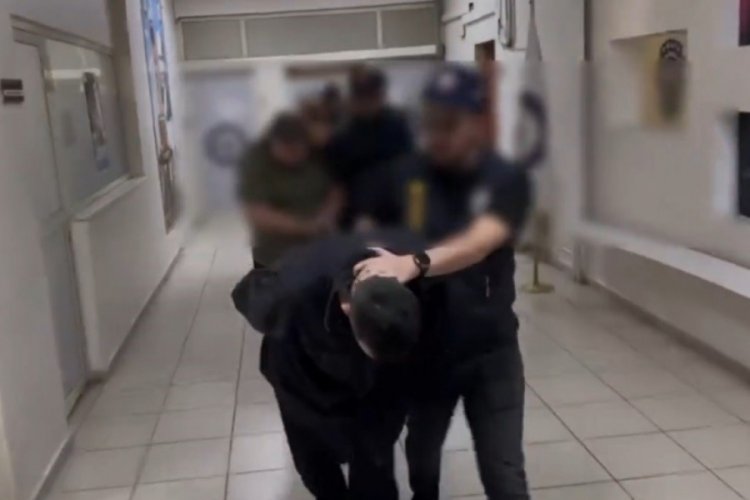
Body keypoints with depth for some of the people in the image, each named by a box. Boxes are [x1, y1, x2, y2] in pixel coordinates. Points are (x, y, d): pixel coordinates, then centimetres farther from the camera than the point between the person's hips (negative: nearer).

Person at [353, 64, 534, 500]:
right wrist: (359, 277, -23)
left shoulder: (507, 180, -12)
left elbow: (479, 242, -29)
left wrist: (414, 264, -45)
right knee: (421, 459, 24)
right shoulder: (400, 177, -5)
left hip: (490, 352, -2)